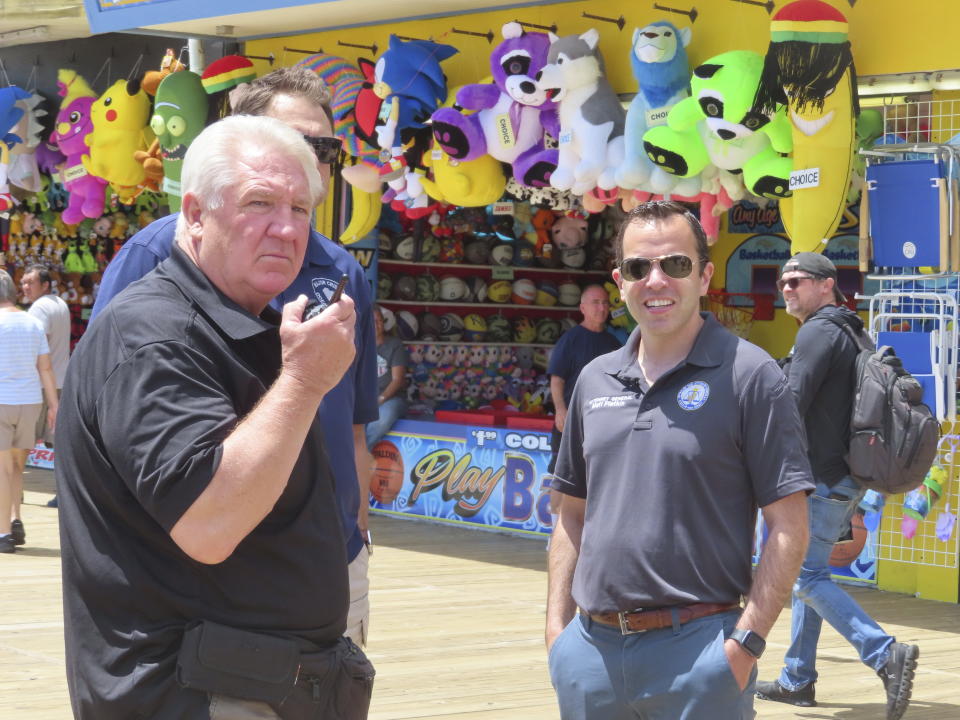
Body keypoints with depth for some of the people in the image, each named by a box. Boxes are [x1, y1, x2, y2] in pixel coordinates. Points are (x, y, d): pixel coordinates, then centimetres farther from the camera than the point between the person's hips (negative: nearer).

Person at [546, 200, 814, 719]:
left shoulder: (749, 375, -5)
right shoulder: (595, 380, 10)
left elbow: (788, 527, -8)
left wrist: (745, 643, -15)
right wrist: (558, 627, 7)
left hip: (694, 649, -5)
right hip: (592, 649, 5)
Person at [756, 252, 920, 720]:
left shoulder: (819, 331, -12)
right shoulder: (852, 332, 17)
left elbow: (792, 404, -19)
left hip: (823, 479, -10)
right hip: (846, 478, 10)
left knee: (805, 576, -9)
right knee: (807, 573, 15)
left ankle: (886, 655, -19)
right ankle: (797, 679, 18)